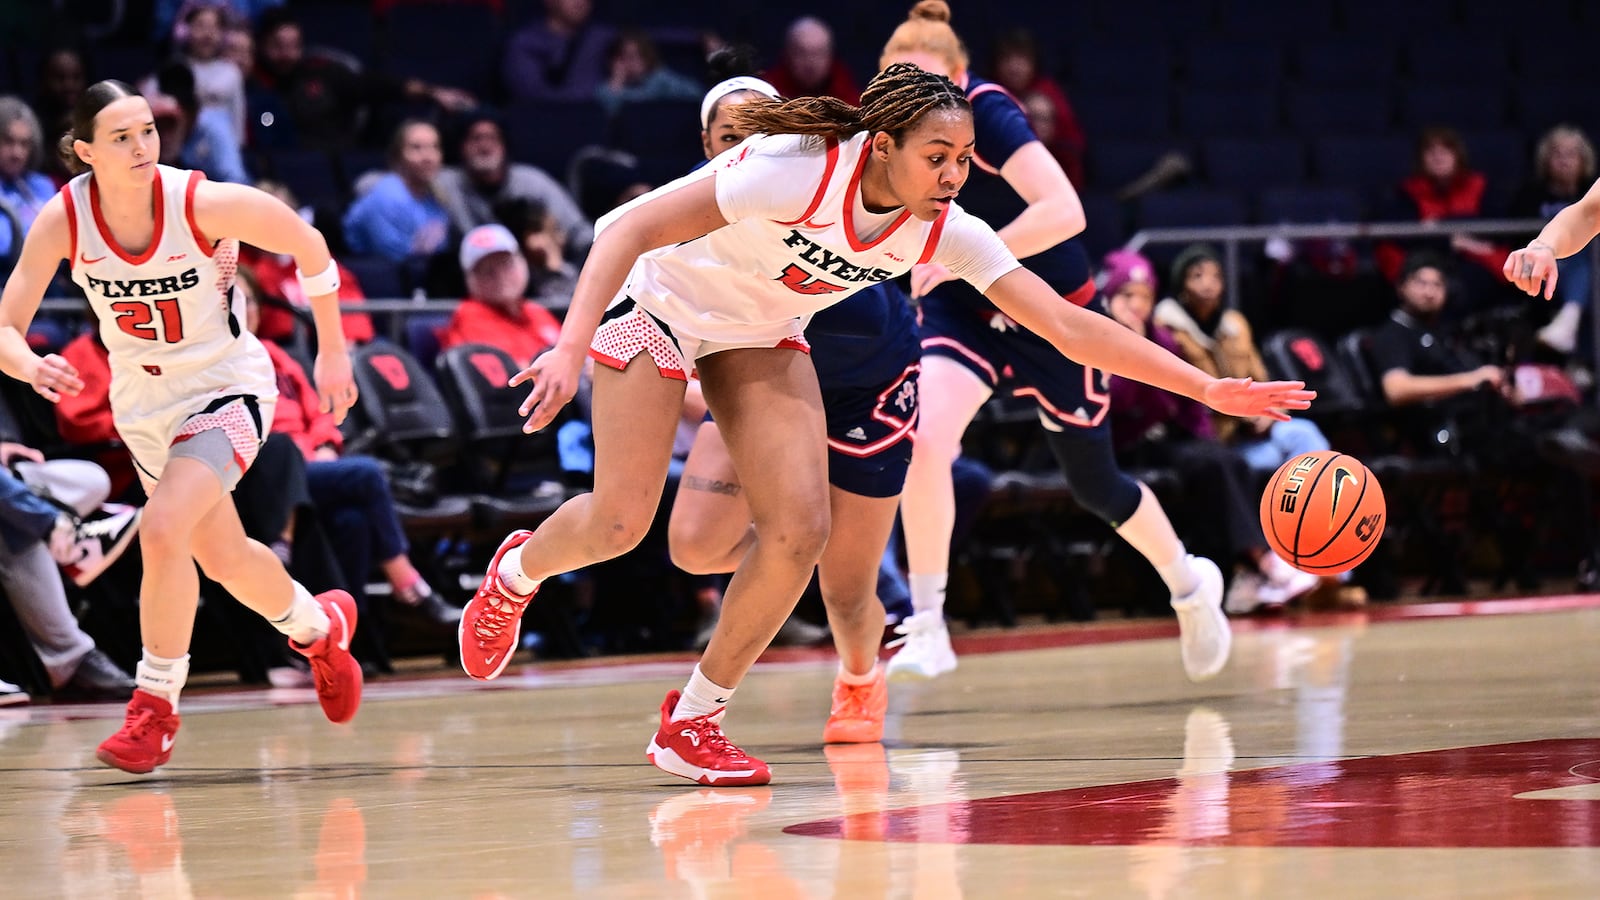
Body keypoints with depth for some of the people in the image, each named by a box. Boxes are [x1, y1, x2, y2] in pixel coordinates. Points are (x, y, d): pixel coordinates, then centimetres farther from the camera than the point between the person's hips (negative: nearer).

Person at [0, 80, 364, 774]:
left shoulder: (205, 203, -26)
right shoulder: (63, 220, -19)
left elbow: (308, 248, -10)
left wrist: (332, 353, -4)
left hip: (226, 388, -4)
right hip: (142, 403, 4)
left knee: (164, 529, -26)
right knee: (224, 558, 20)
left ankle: (155, 708, -11)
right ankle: (319, 627, 50)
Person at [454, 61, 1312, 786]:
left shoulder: (945, 231, -18)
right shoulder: (794, 171, -35)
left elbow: (1068, 325, -16)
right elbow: (628, 227, -33)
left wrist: (1210, 388, -21)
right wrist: (571, 348, -43)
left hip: (761, 337, 5)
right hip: (661, 307, -5)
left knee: (799, 528, -13)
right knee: (621, 523, -10)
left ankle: (693, 722, 2)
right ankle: (516, 573, 26)